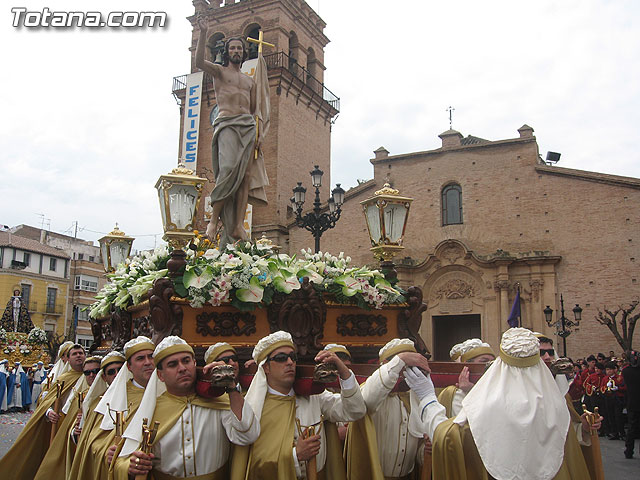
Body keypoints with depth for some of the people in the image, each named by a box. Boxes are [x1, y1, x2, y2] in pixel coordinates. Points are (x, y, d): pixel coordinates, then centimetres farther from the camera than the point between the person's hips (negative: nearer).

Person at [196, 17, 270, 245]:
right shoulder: (219, 71, 14)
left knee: (245, 174, -11)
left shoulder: (250, 81, 27)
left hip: (248, 126, 4)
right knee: (229, 169, -26)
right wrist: (203, 33, -15)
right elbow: (199, 62, -6)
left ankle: (238, 226, -16)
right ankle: (213, 219, -22)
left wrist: (259, 133, 9)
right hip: (227, 124, -4)